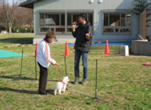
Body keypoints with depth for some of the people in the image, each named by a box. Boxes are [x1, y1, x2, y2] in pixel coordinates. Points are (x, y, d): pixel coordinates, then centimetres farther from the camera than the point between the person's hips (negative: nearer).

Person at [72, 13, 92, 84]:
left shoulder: (88, 26, -11)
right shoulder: (79, 26, 10)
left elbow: (89, 38, -16)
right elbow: (75, 35, 14)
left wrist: (88, 36, -38)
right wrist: (73, 28, 2)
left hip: (84, 47, -7)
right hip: (77, 47, 7)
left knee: (84, 64, 1)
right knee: (76, 63, 7)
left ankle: (85, 78, 14)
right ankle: (77, 78, 18)